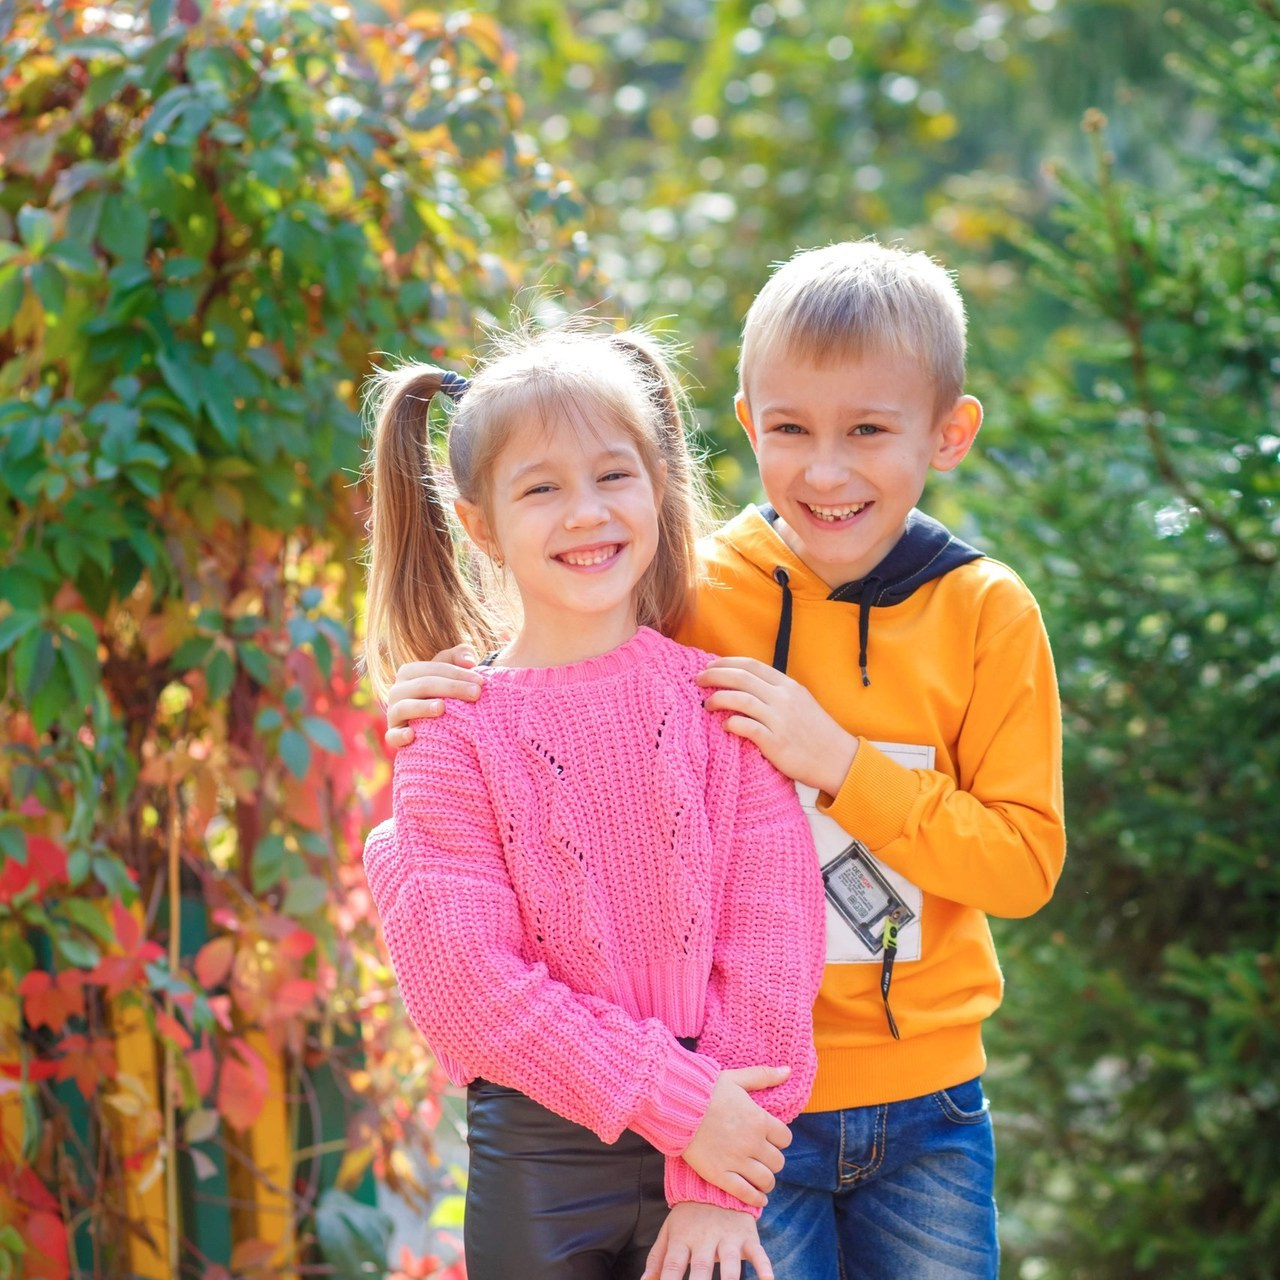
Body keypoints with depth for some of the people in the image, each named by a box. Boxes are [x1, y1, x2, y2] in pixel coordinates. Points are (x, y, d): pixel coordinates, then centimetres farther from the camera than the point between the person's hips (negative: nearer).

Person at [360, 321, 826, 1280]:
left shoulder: (721, 701, 0)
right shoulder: (457, 735, -4)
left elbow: (771, 930, -5)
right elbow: (467, 976, -11)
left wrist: (720, 1185, -11)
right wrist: (676, 1101, -16)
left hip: (713, 1149, 1)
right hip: (539, 1155, -1)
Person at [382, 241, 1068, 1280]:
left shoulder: (984, 611, -5)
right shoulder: (685, 596, -7)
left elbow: (1026, 860, -9)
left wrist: (839, 761, -20)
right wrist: (449, 716, -14)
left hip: (926, 1108, 1)